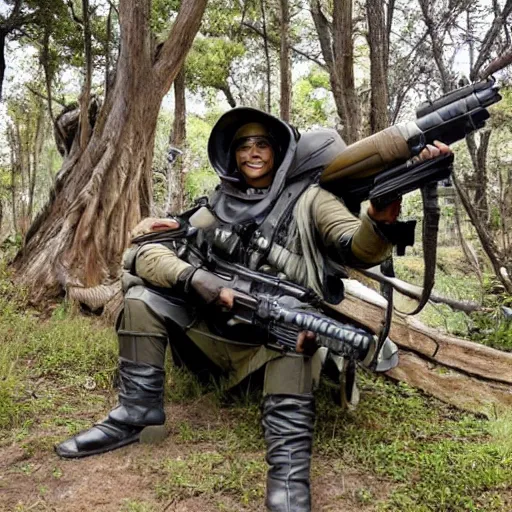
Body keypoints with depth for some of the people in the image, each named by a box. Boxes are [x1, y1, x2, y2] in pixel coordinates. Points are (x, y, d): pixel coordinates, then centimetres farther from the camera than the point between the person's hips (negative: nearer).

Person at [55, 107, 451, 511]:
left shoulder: (307, 199, -1)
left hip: (287, 342, -4)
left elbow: (357, 249, -19)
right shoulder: (217, 205, 7)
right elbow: (145, 253, -2)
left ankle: (289, 472, -40)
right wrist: (195, 278, -23)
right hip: (222, 335, 4)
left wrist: (379, 219, -44)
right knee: (144, 293, -6)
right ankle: (135, 415, -4)